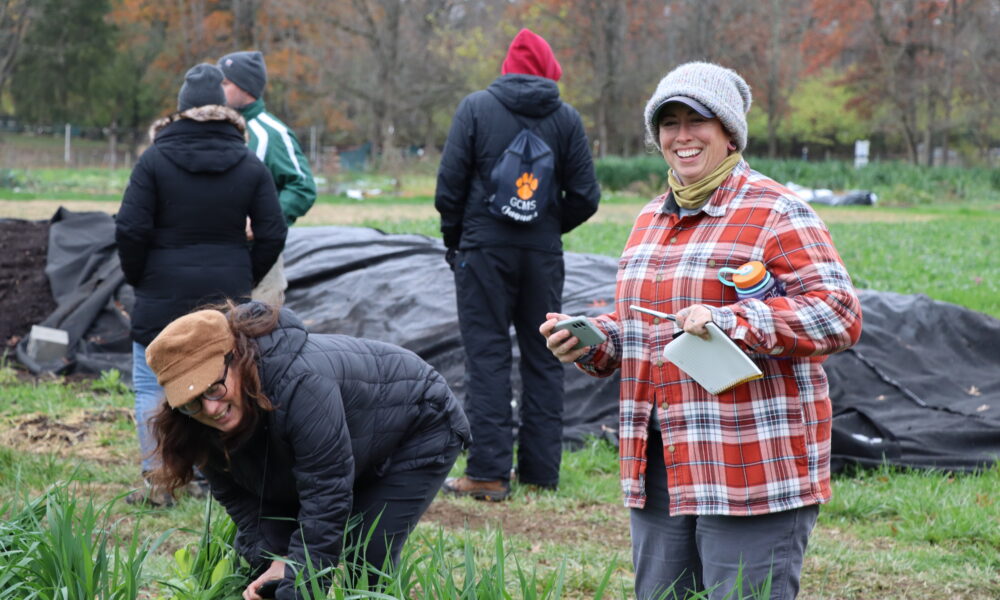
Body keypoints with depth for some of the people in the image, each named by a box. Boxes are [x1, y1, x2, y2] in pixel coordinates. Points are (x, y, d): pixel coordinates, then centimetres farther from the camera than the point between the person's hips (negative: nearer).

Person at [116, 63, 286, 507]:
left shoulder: (155, 160, -6)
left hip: (163, 294, -3)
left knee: (152, 384, 5)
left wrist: (138, 279, 5)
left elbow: (130, 229, -9)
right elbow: (273, 234, 1)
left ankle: (156, 481, 1)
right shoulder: (250, 166, 2)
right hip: (227, 295, 3)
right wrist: (244, 280, 12)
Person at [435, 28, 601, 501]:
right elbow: (585, 195, 2)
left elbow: (449, 186, -5)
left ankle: (488, 474, -6)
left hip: (485, 249, -2)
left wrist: (453, 240, 9)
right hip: (543, 254, 2)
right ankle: (541, 471, 12)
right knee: (543, 359, 10)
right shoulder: (566, 118, 3)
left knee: (486, 356, -1)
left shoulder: (476, 108, -3)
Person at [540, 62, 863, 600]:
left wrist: (730, 321, -26)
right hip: (659, 470, 8)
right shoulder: (652, 219, 18)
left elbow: (839, 314, -16)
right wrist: (588, 342, 7)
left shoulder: (775, 213, -6)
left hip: (752, 475, -7)